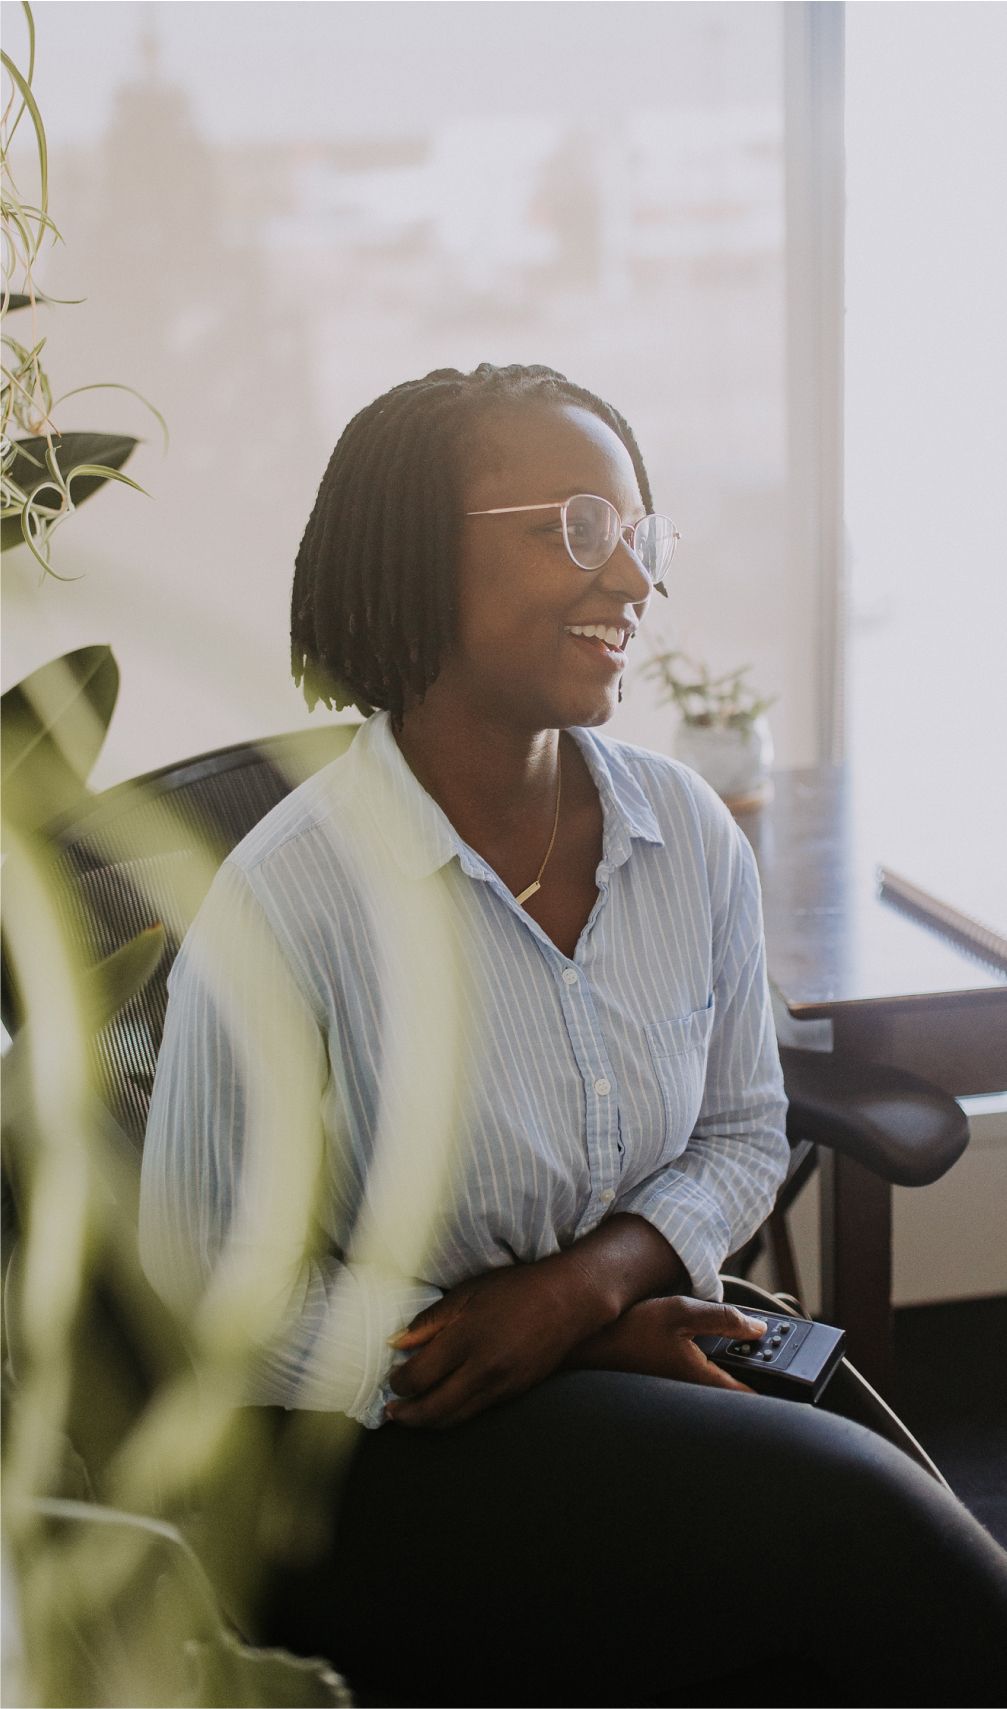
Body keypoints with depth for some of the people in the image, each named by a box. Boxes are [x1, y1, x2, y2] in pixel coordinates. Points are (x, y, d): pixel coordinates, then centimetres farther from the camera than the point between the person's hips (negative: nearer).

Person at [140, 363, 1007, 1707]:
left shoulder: (691, 835, 0)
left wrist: (590, 1284, -12)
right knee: (844, 1510, -25)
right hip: (371, 1463, -5)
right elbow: (209, 1297, -11)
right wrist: (608, 1352, -14)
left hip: (636, 1354, 5)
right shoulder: (286, 908, -17)